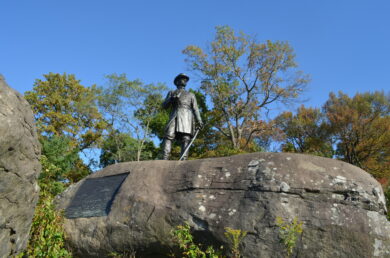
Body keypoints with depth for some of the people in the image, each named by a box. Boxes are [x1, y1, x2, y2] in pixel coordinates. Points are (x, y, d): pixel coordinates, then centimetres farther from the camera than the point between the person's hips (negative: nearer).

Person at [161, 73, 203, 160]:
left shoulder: (191, 95, 29)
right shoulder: (171, 93, 28)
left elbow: (195, 109, 16)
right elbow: (164, 106, 14)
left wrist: (199, 121, -1)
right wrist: (172, 99, -6)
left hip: (187, 117, 0)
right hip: (174, 117, 0)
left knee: (186, 139, -17)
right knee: (168, 136, -20)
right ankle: (164, 159, -30)